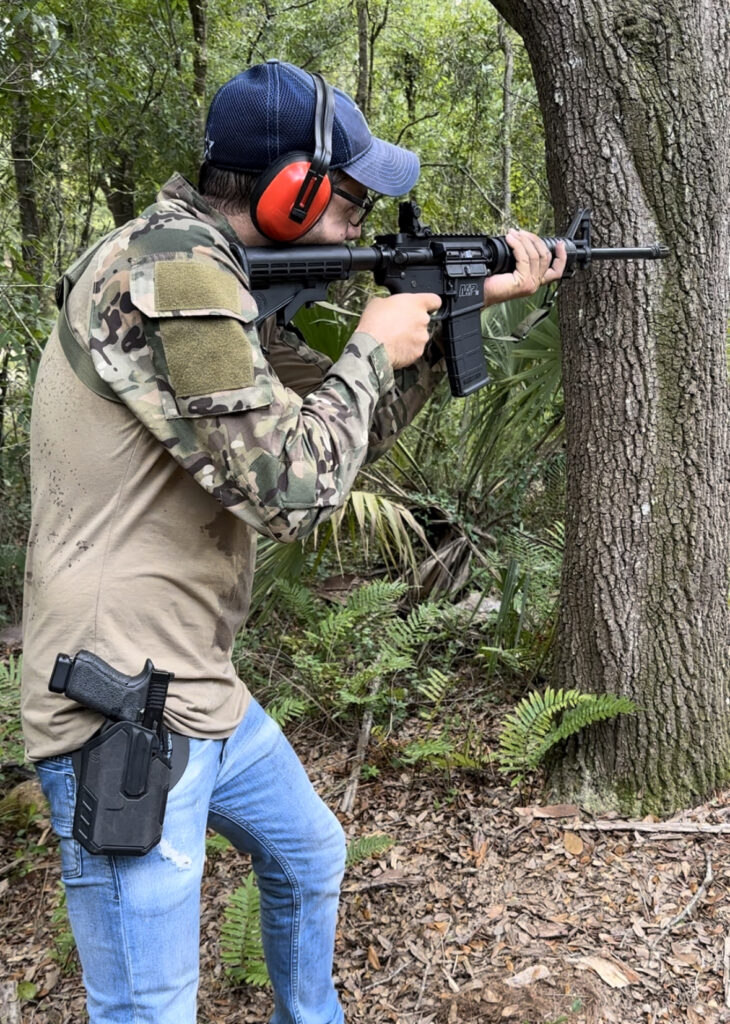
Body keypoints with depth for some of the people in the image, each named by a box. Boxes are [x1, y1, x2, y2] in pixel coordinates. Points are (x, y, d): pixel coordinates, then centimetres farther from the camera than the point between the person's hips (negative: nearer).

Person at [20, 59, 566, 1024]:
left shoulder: (217, 282, 11)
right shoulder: (168, 271, -21)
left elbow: (355, 424, 17)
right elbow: (291, 484, -25)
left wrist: (471, 297, 13)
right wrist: (373, 347, -9)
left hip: (205, 696, 10)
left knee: (311, 854, 29)